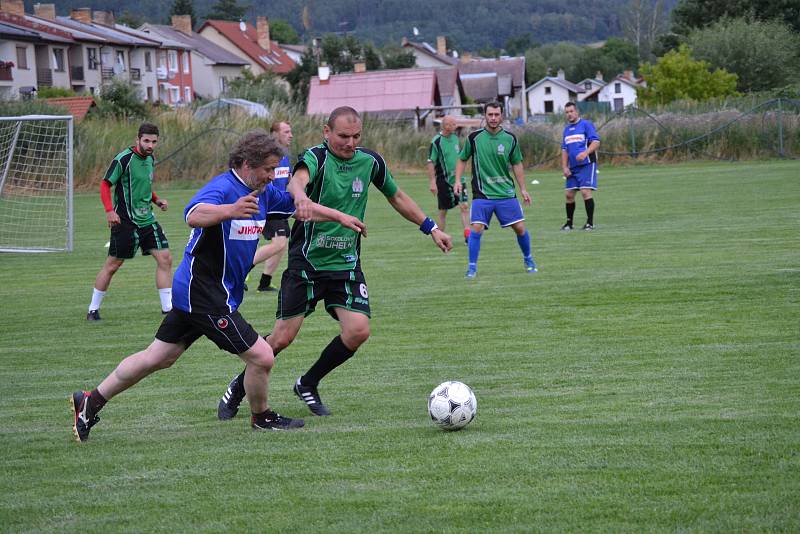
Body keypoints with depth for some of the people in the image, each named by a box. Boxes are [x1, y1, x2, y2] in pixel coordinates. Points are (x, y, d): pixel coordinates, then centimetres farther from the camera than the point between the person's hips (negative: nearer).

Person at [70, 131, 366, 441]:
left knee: (158, 358, 15)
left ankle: (90, 402, 21)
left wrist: (341, 218, 25)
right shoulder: (222, 188, -20)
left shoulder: (263, 193, 8)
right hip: (206, 295, -10)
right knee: (261, 357, -5)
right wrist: (230, 210, -59)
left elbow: (301, 205, 24)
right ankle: (261, 418, 19)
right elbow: (193, 216, -41)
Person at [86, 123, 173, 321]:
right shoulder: (123, 159, -14)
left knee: (165, 258, -2)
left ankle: (168, 307, 4)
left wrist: (156, 200, 8)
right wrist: (109, 211, -21)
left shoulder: (150, 159, 10)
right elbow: (105, 185, -11)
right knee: (113, 264, 0)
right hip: (125, 221, -7)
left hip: (147, 219, 7)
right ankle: (93, 309, 13)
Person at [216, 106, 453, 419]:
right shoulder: (316, 158, -16)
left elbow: (397, 197, 19)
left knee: (358, 331, -13)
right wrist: (303, 201, -63)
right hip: (305, 263, -4)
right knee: (283, 337, -5)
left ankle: (308, 385, 10)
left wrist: (432, 229, 18)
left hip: (346, 264, 4)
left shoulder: (371, 161, 1)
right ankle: (238, 388, 21)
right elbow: (296, 183, -39)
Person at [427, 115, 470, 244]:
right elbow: (431, 163, -12)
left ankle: (467, 235, -6)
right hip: (444, 180, -5)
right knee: (443, 211, 4)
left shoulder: (455, 137, 8)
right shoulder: (436, 142, -12)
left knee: (464, 206, -6)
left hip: (458, 179, 5)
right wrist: (432, 182, -17)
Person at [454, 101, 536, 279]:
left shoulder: (510, 139, 1)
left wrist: (523, 189, 10)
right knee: (476, 228, -15)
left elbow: (516, 164, 11)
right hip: (482, 194, -2)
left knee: (520, 227, 1)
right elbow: (462, 159, 10)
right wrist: (458, 180, -2)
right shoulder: (474, 137, -3)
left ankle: (528, 260, 25)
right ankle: (472, 267, -3)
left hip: (506, 193, 2)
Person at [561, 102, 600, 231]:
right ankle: (569, 223, 18)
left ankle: (590, 222, -7)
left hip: (586, 165, -7)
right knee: (569, 194, 6)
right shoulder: (567, 129, 17)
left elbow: (596, 142, -12)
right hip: (572, 167, 7)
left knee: (585, 192, -14)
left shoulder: (586, 124, -4)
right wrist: (564, 167, 11)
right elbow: (564, 150, 22)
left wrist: (585, 153, -27)